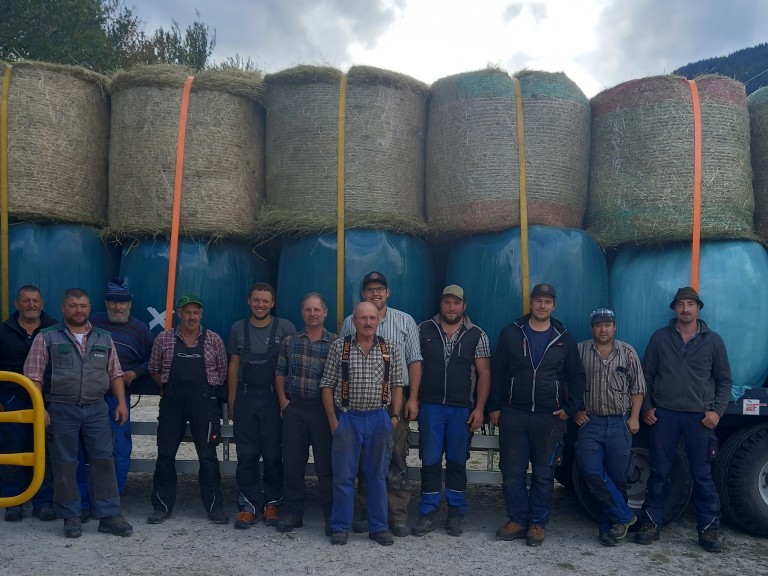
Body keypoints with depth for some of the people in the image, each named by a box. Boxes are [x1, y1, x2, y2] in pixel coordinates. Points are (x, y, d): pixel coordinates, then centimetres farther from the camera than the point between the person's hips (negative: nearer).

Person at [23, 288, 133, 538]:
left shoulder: (104, 339, 11)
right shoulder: (47, 338, 1)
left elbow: (115, 373, 12)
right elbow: (33, 376, -2)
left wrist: (121, 402, 2)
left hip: (97, 408, 2)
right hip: (61, 409, -2)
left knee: (104, 460, 1)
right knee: (64, 464, 4)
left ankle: (109, 515, 8)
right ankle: (71, 517, 16)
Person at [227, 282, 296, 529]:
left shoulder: (285, 328, -2)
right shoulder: (238, 329, 7)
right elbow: (233, 366, 11)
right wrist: (231, 401, 7)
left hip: (274, 397, -2)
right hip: (245, 397, 2)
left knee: (273, 454, 5)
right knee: (246, 455, 6)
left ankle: (272, 503, 16)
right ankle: (248, 506, 13)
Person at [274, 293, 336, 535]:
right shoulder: (289, 342, 9)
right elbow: (280, 373, 11)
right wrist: (283, 400, 1)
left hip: (323, 409, -3)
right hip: (294, 407, 3)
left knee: (326, 464, 1)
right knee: (292, 462, 8)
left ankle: (331, 515, 13)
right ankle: (292, 512, 20)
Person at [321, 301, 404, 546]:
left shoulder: (390, 349, 3)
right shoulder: (339, 346, -1)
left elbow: (397, 385, 8)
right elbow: (327, 385, 0)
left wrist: (394, 416, 1)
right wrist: (333, 420, -4)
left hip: (379, 418, 1)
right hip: (347, 417, -1)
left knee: (377, 475, 10)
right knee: (343, 475, 4)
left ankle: (378, 527, 22)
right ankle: (340, 527, 18)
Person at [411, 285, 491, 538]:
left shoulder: (476, 335, 3)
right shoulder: (424, 330, 4)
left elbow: (484, 373, 2)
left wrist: (479, 408, -4)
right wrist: (413, 398, -5)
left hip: (462, 409, 0)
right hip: (430, 406, 0)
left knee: (457, 461, 8)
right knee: (430, 461, 3)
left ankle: (455, 512, 20)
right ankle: (428, 513, 12)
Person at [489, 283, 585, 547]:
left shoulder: (564, 339, 6)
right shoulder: (511, 333, 4)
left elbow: (576, 376, 10)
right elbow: (498, 373, 5)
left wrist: (570, 408, -1)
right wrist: (495, 407, 1)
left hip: (550, 417, 0)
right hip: (513, 414, 0)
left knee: (544, 474, 6)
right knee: (512, 471, 3)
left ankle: (538, 523, 17)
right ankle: (517, 520, 15)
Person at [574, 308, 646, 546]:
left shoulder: (628, 353, 6)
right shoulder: (580, 351, 4)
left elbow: (638, 388, 8)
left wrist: (634, 417, 0)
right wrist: (576, 411, 1)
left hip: (620, 422, 0)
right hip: (591, 422, 0)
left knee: (618, 477, 4)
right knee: (591, 472, -13)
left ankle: (608, 526, 18)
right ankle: (624, 516, 3)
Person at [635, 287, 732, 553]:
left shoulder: (713, 341, 6)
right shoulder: (660, 338, 5)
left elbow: (724, 381, 9)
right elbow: (646, 376, 8)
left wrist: (717, 410, -3)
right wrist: (646, 407, 1)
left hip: (700, 416, 0)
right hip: (664, 414, 0)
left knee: (702, 474, 5)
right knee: (659, 472, 6)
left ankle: (708, 529, 15)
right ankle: (651, 523, 16)